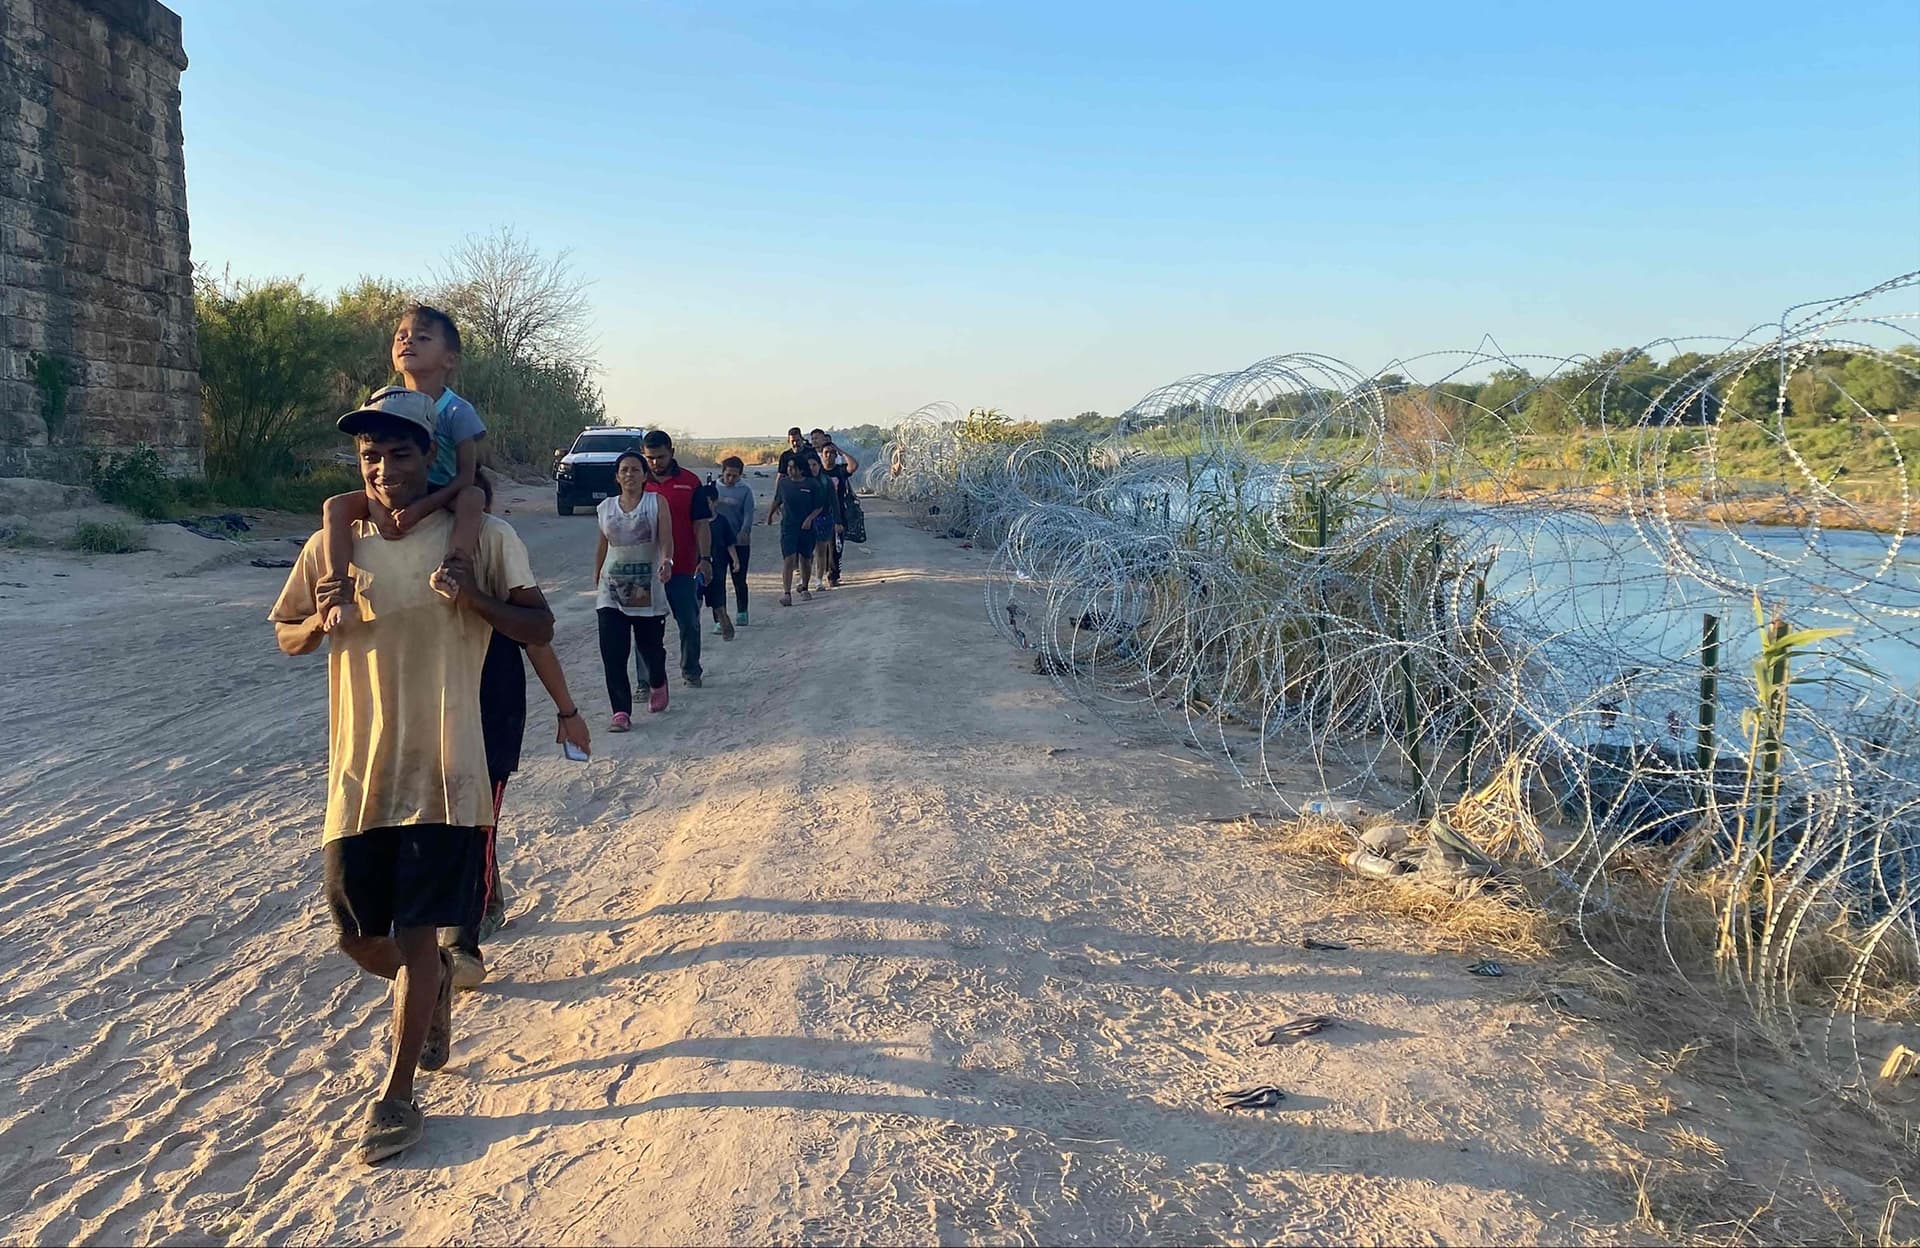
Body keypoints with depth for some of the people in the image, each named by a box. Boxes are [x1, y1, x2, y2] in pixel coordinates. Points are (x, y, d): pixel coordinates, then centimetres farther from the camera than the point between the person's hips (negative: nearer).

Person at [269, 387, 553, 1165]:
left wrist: (475, 598, -20)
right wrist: (321, 620, -11)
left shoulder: (481, 539, -5)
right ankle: (431, 986, 45)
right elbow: (286, 638, 13)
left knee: (413, 933, 0)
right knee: (358, 936, 12)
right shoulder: (332, 545, 2)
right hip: (358, 773, 3)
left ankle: (397, 1095, 18)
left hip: (442, 771, -3)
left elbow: (539, 630, -1)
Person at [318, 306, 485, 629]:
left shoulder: (457, 411, -13)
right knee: (335, 506, -22)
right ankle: (340, 592, -28)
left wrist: (423, 507, -33)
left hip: (442, 499, -4)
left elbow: (466, 475, -18)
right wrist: (377, 508, -25)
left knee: (473, 498, -37)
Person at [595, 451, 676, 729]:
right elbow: (602, 547, 17)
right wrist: (596, 583, 20)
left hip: (647, 587, -2)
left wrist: (666, 561, -33)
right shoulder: (606, 507, 8)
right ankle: (621, 711, -6)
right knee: (612, 652, -9)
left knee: (651, 645, 9)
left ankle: (657, 684, 42)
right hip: (612, 590, 2)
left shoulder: (657, 503, -1)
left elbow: (665, 539, -13)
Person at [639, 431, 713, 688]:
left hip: (683, 568, 0)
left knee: (690, 624, 8)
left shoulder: (690, 483, 0)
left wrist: (705, 559, -7)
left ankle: (691, 670, 28)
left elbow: (701, 524, 1)